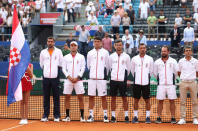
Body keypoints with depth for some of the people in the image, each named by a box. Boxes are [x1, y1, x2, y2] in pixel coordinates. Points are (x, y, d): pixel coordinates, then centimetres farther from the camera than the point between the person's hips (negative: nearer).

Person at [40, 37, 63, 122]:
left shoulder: (58, 51, 6)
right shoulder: (43, 52, 12)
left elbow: (61, 64, 6)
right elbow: (41, 64, 17)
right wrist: (46, 70, 10)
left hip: (55, 77, -2)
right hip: (46, 77, 2)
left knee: (56, 97, -1)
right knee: (46, 97, 3)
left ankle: (56, 115, 3)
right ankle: (45, 115, 7)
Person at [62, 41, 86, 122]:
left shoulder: (81, 57, 7)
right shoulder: (66, 57, 10)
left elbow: (83, 68, 3)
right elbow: (63, 68, 6)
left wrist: (77, 77, -8)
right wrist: (69, 77, -7)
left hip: (78, 80, -1)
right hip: (68, 80, 1)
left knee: (80, 97, -3)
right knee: (67, 97, 1)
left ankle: (82, 116, 0)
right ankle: (67, 116, 6)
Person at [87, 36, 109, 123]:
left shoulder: (105, 52, 4)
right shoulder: (90, 53, 9)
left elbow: (107, 65, 9)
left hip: (102, 78, -2)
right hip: (92, 77, 2)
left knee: (103, 97, 0)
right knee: (91, 96, 3)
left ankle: (105, 115, 5)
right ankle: (91, 115, 9)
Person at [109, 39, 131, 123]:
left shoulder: (126, 56, 3)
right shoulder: (111, 56, 7)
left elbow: (128, 69, 10)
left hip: (122, 80, -2)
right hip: (113, 80, 2)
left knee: (124, 98, 0)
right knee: (113, 97, 4)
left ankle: (126, 116, 5)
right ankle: (113, 116, 9)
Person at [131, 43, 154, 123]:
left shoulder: (150, 59, 3)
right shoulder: (134, 59, 3)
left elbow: (151, 71, 12)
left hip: (146, 83, 0)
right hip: (137, 83, 0)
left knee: (147, 100, 2)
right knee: (136, 99, 3)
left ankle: (148, 117, 8)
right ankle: (135, 116, 10)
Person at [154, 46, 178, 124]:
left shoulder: (173, 61, 4)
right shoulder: (157, 62, 7)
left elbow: (176, 72, 10)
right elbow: (155, 73, 15)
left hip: (171, 84, -1)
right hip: (161, 85, 1)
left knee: (172, 101, -1)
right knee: (160, 101, 0)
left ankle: (173, 118, 3)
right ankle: (159, 118, 5)